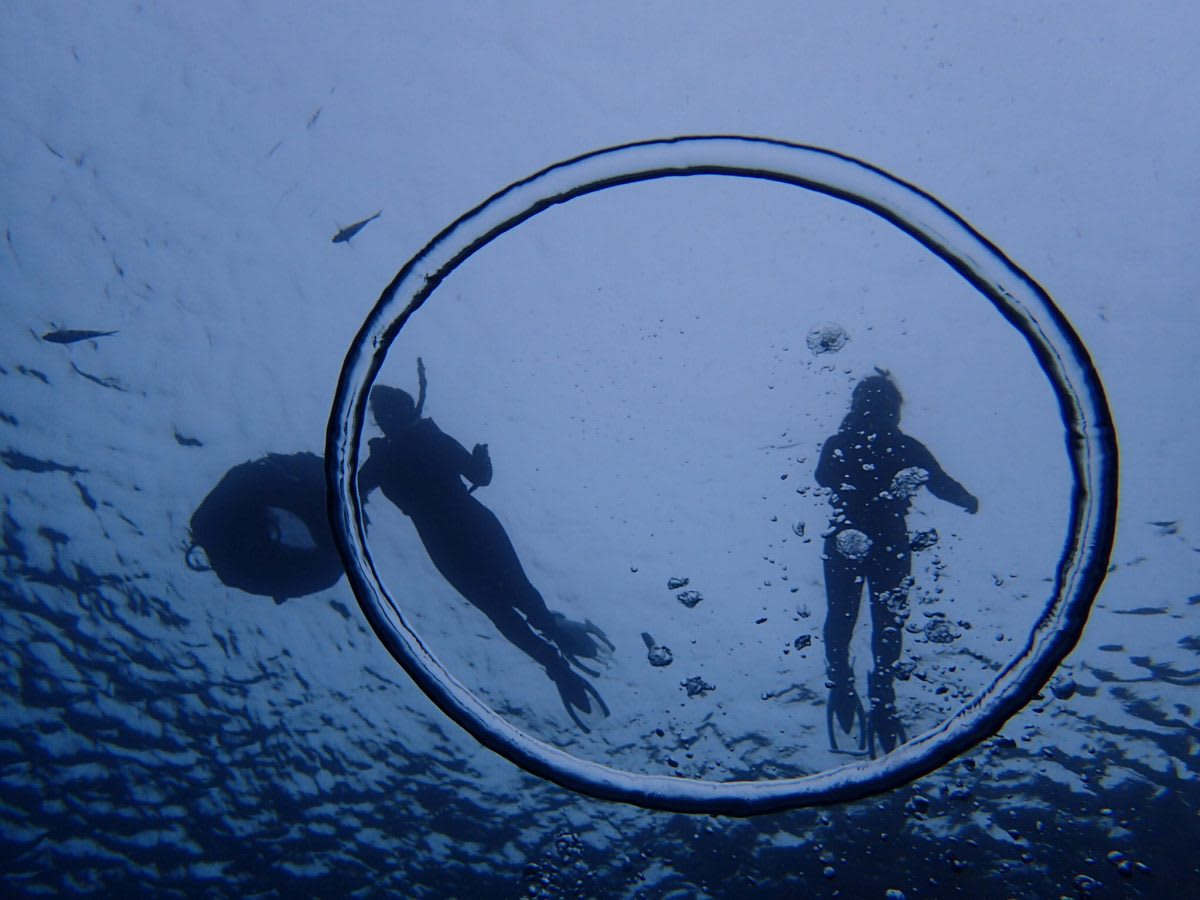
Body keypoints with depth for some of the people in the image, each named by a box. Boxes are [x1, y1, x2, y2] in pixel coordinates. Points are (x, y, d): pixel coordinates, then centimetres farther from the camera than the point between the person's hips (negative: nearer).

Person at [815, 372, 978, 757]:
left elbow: (822, 478, 14)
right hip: (890, 549, -1)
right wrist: (970, 502, 22)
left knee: (840, 620, 19)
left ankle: (842, 691, 16)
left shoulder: (837, 446, -7)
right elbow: (943, 485, 1)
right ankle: (881, 705, 2)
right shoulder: (907, 449, -12)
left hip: (843, 547, 1)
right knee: (888, 625, 10)